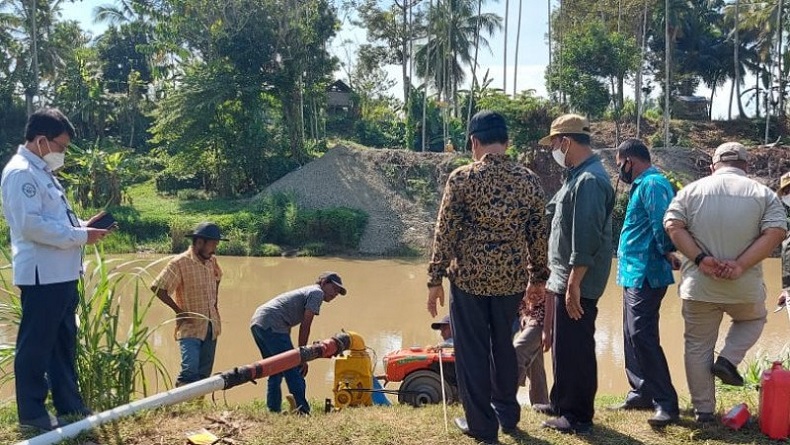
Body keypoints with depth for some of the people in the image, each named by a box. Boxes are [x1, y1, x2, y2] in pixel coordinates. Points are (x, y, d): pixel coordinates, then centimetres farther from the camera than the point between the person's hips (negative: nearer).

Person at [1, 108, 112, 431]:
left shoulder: (42, 172, 18)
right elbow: (31, 224, -24)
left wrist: (82, 225, 9)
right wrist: (80, 236, -18)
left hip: (61, 274, 10)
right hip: (41, 275, -10)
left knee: (63, 343, 16)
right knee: (35, 345, 1)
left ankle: (69, 406, 26)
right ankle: (31, 413, 11)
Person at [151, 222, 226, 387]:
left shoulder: (212, 261, 7)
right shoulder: (180, 262, -13)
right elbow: (157, 287, -13)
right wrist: (178, 310, -12)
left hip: (211, 327, 6)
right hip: (190, 328, -6)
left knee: (204, 374, 9)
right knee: (190, 372, -20)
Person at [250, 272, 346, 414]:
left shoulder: (305, 292, 29)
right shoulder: (317, 292, 3)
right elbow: (305, 326, -5)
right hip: (272, 325, -10)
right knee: (294, 370, -8)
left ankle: (274, 409, 15)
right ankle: (303, 409, -10)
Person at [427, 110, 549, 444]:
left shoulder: (462, 178, -10)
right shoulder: (529, 180, 0)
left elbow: (445, 232, -10)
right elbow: (538, 233, 5)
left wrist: (435, 279, -3)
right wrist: (538, 276, 16)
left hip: (469, 276, -4)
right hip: (511, 277, 4)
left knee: (472, 350, 9)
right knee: (504, 345, 21)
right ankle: (508, 416, 33)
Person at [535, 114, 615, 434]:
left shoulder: (590, 180, -18)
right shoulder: (577, 176, 15)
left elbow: (587, 238, -24)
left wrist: (573, 284, -24)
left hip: (577, 284, -10)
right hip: (564, 279, 10)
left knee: (575, 348, -1)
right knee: (563, 345, 19)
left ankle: (578, 415, 10)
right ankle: (562, 403, 32)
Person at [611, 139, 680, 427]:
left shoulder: (652, 184, -15)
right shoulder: (642, 185, 18)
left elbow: (662, 223, -25)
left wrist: (667, 254, -14)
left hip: (645, 274, -11)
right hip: (634, 273, 11)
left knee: (641, 337, -12)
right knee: (633, 336, 14)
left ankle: (666, 403, -8)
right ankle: (641, 393, 23)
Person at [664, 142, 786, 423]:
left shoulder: (692, 190, 3)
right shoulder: (763, 194, 1)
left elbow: (673, 226, -8)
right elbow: (775, 232, -10)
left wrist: (700, 259, -12)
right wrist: (740, 265, -14)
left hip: (698, 286, 0)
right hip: (745, 286, 0)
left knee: (698, 347, 12)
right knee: (754, 320, 32)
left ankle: (703, 410, 18)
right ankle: (728, 360, 12)